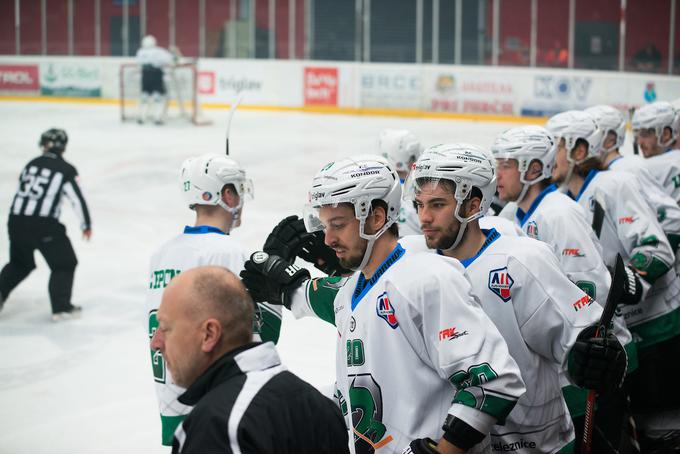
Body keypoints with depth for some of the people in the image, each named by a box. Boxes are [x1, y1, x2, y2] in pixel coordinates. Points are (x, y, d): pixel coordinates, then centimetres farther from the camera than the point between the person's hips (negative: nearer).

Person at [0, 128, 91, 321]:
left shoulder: (31, 164, 13)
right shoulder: (66, 170, -2)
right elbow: (78, 199, -4)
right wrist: (86, 225, 8)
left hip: (16, 220, 5)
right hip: (43, 225, -5)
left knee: (20, 263, 28)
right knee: (64, 264, 10)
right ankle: (61, 307, 4)